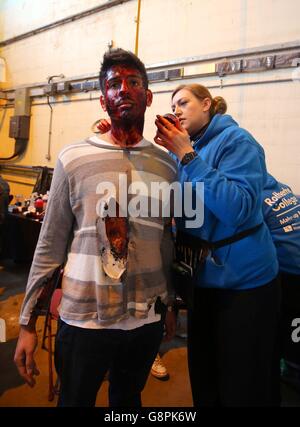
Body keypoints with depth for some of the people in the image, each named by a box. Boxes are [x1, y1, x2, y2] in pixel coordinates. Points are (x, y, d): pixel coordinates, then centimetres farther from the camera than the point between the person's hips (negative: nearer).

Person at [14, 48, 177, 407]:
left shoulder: (167, 165, 3)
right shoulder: (73, 159, -6)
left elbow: (166, 243, 10)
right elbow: (50, 244, -4)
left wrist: (169, 304, 15)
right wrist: (28, 322, -2)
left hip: (148, 319, 3)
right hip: (84, 318, -2)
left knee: (128, 401, 23)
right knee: (74, 400, 16)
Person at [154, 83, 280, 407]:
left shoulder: (237, 141, -13)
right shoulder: (186, 148, 6)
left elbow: (238, 210, -27)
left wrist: (188, 156, -25)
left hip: (242, 279, -6)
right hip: (203, 275, 7)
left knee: (243, 386, 11)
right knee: (203, 375, 21)